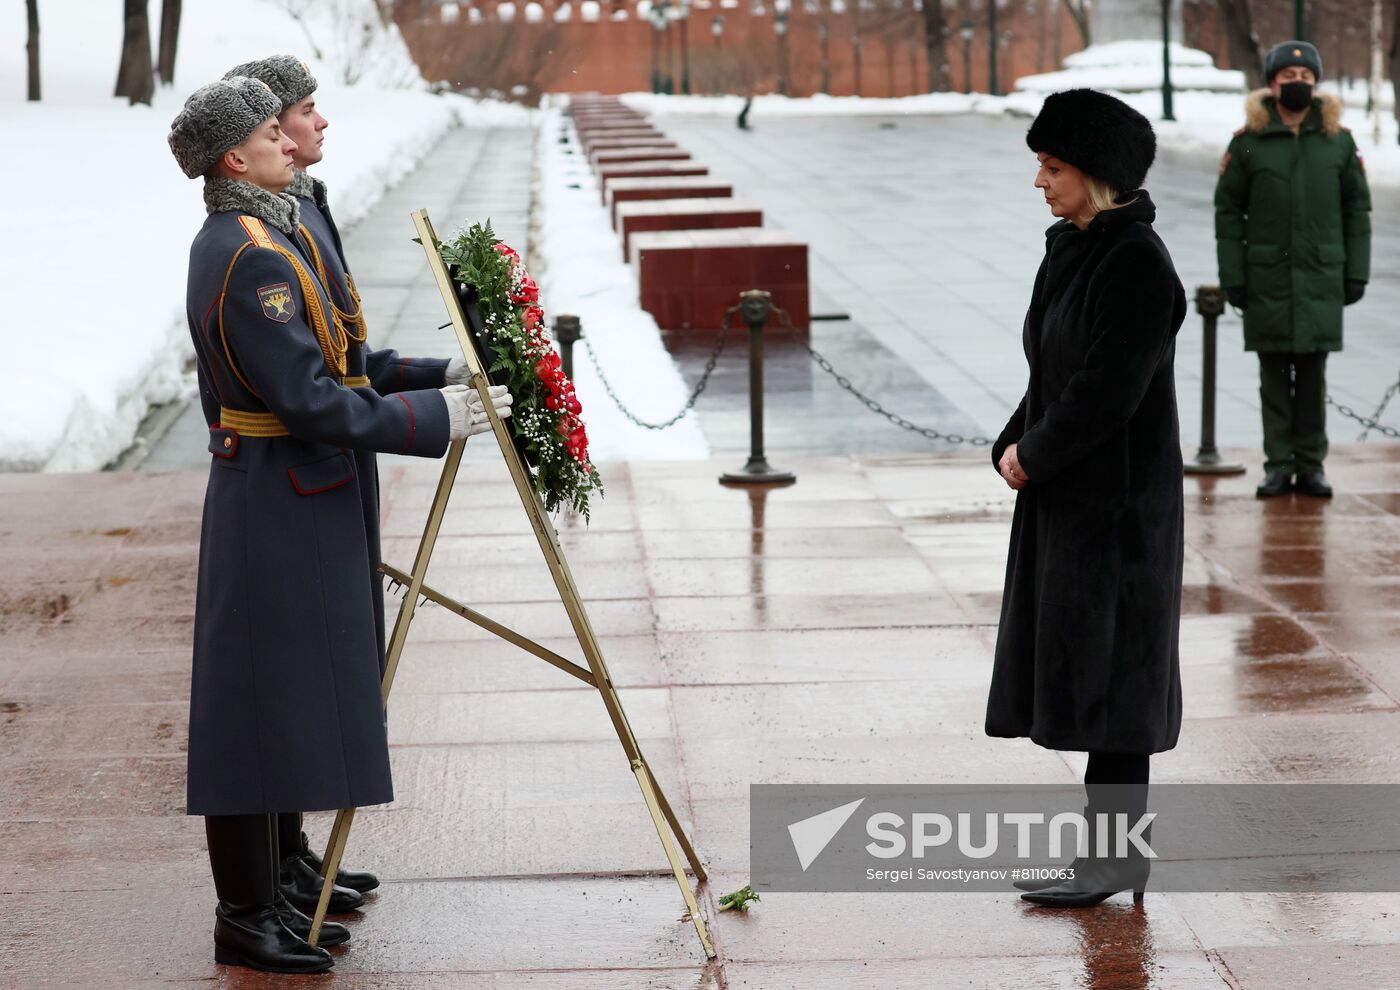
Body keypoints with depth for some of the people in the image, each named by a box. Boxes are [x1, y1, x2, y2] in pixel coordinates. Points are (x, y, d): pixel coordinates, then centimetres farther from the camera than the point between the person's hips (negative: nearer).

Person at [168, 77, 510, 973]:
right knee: (263, 700, -4)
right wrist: (435, 417, -18)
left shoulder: (223, 243, 14)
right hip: (282, 502, -11)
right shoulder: (257, 258, -19)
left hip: (260, 488, 11)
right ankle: (246, 919, 4)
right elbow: (311, 402, -23)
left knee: (277, 705, 14)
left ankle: (262, 899, 22)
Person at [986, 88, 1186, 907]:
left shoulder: (1136, 265, -18)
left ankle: (1116, 858, 3)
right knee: (1082, 665, 12)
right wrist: (1015, 447, 2)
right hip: (1069, 495, 10)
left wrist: (1031, 457, -11)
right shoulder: (1076, 248, 11)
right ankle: (1111, 846, 20)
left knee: (1108, 666, -4)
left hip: (1118, 499, -10)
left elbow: (1108, 393, -22)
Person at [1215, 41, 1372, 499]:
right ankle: (1278, 465, 12)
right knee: (1274, 375, 5)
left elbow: (1357, 209, 8)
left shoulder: (1338, 140, 5)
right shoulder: (1249, 141, 1)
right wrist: (1232, 276, -4)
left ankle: (1310, 465, 12)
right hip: (1267, 280, -1)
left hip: (1321, 279, 1)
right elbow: (1228, 211, 1)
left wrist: (1356, 273, 2)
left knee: (1313, 375, 5)